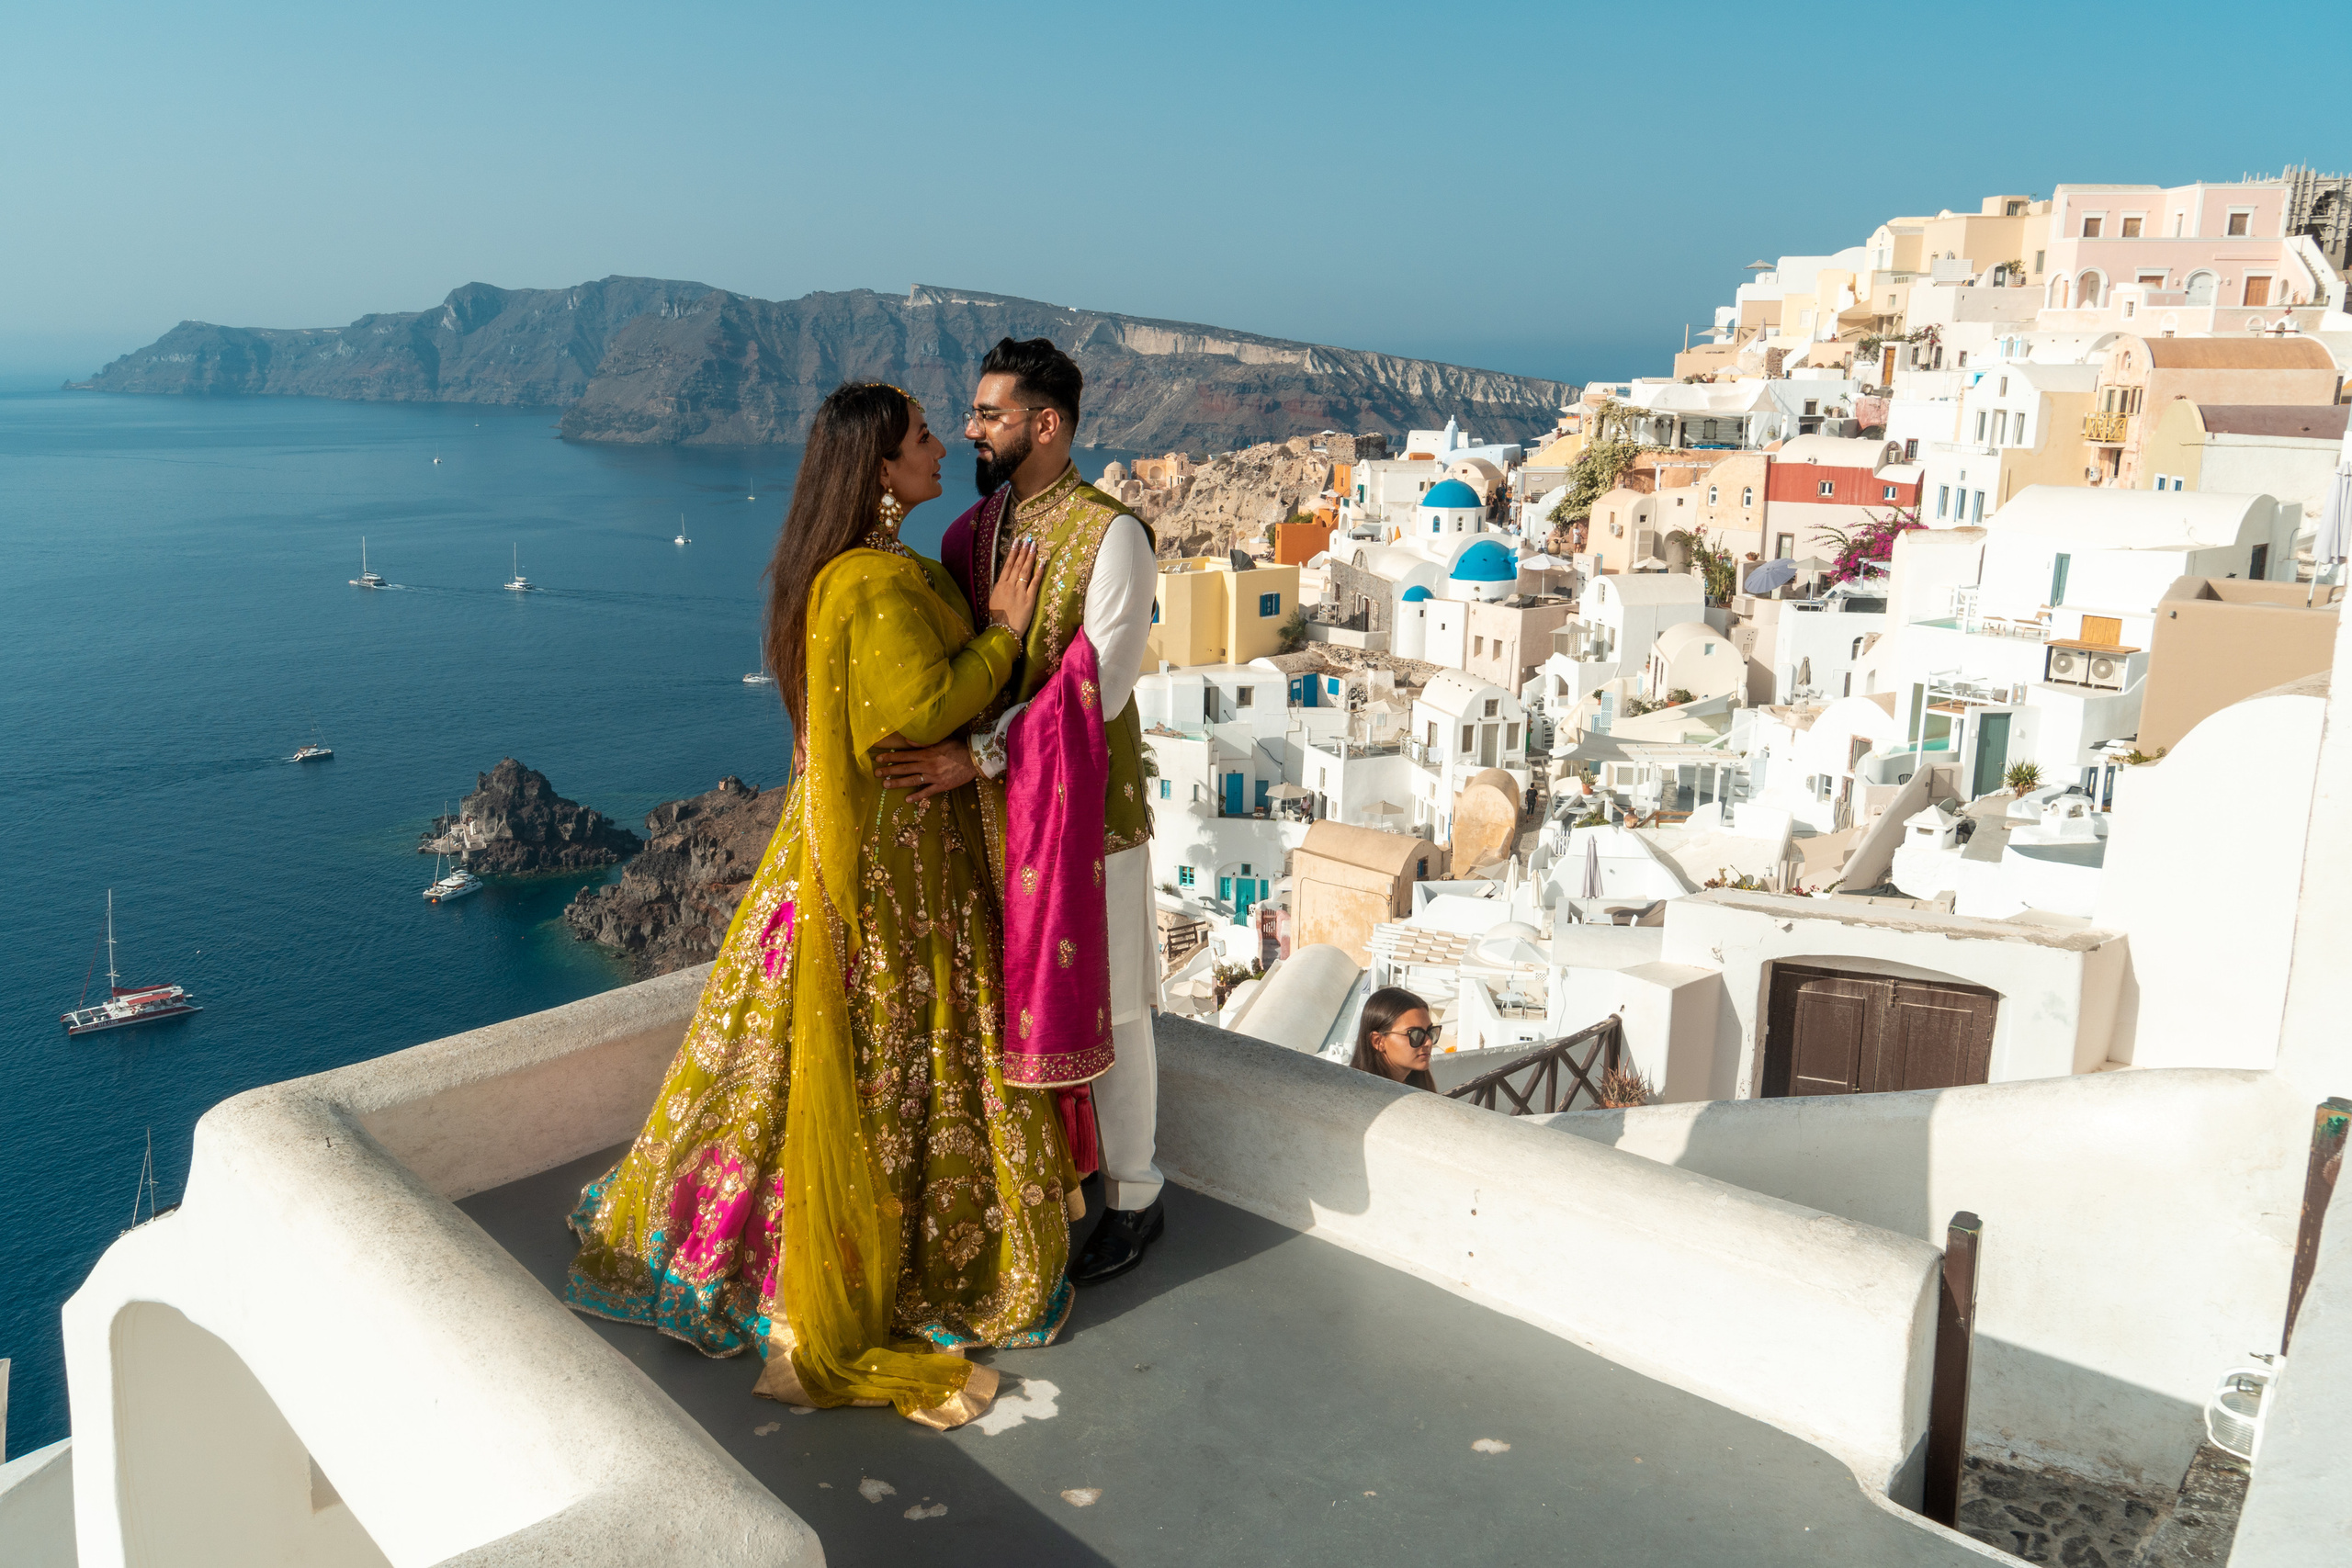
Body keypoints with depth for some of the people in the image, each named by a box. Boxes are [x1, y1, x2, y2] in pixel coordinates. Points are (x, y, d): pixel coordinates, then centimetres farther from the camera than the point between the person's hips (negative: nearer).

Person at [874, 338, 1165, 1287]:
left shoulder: (1111, 536, -14)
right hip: (995, 809, 6)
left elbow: (1097, 691, -21)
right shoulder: (971, 533, 7)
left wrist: (982, 755, -25)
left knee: (1106, 1008, 6)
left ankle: (1132, 1197, 23)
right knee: (1016, 994, 16)